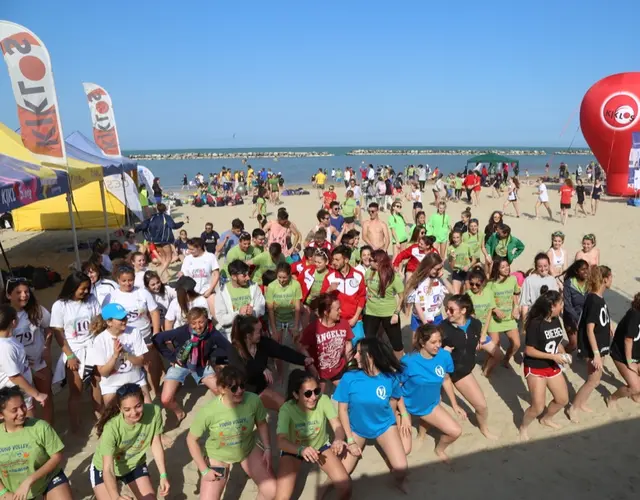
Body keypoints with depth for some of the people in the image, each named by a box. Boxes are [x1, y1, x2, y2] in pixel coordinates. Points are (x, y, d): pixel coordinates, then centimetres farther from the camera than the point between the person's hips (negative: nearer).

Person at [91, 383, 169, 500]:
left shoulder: (154, 412, -28)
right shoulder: (112, 428, -36)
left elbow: (156, 444, -13)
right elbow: (108, 469, -35)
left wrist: (163, 475, -14)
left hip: (135, 464, 2)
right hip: (103, 468, -2)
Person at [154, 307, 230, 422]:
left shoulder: (213, 333, -25)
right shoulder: (182, 331, -30)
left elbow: (228, 348, -10)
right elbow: (157, 339, -19)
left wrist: (212, 357, -14)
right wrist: (171, 357, -15)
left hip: (201, 365, 1)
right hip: (180, 365, -1)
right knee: (166, 400, -16)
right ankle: (179, 412, 19)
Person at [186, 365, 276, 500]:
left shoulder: (253, 400, -26)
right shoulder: (209, 411, -32)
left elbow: (262, 424, -4)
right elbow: (191, 439, -16)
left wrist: (267, 449, -10)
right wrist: (204, 470, -14)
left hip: (248, 449, 2)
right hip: (218, 455, -1)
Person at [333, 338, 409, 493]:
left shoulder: (390, 377, -19)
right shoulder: (349, 378, -24)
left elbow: (397, 397, 5)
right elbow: (342, 410, -13)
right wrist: (350, 440, -11)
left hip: (384, 425, 0)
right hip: (357, 428, 0)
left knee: (401, 469, -11)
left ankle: (400, 480, 25)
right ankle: (360, 444, 28)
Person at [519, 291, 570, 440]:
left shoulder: (556, 321, -3)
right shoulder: (535, 324, -25)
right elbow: (529, 350, -22)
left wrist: (564, 354, -6)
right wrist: (553, 356, -23)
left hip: (552, 367, 8)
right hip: (535, 369, -7)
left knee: (563, 399, 17)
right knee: (538, 407, -5)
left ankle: (546, 419, 46)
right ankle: (523, 427, 24)